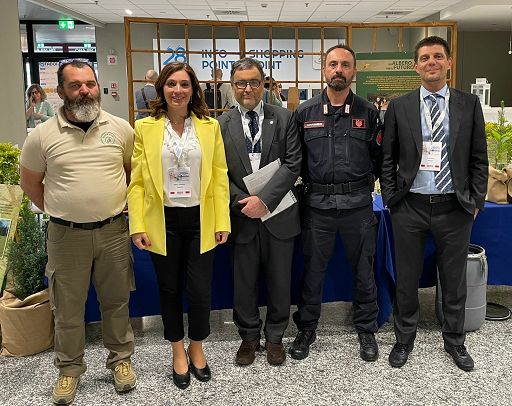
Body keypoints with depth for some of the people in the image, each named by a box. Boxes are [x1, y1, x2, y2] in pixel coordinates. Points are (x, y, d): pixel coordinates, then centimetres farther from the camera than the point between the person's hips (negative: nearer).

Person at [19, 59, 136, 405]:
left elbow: (133, 171, 14)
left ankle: (121, 358, 32)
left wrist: (120, 205, 9)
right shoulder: (43, 135, -4)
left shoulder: (121, 128, 0)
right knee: (68, 306, 11)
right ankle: (70, 368, 30)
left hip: (114, 231, 1)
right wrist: (58, 212, 7)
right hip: (67, 235, -1)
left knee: (116, 301, 13)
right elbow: (30, 183, 8)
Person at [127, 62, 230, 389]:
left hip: (200, 220, 0)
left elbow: (219, 176, 2)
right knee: (169, 289, 12)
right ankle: (178, 351, 32)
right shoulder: (145, 127, 0)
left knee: (200, 290, 2)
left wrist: (222, 221, -2)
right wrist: (137, 226, -7)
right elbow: (137, 180, -1)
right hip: (163, 222, 0)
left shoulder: (210, 127, 2)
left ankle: (197, 349, 29)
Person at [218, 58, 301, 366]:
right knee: (244, 282, 11)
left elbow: (293, 165, -8)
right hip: (241, 215, 1)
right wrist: (242, 202, -12)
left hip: (278, 213, 0)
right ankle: (249, 337, 31)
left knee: (280, 281, 11)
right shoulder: (222, 125, 3)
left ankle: (275, 337, 30)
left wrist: (264, 199, -16)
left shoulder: (284, 118, 0)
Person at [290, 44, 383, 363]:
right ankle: (306, 329, 29)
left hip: (358, 204, 0)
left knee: (364, 271, 11)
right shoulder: (305, 112, 4)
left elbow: (379, 158, 4)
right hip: (317, 205, 0)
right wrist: (302, 189, 0)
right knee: (312, 270, 11)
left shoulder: (368, 112, 3)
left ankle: (367, 330, 30)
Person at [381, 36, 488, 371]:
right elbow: (388, 159, 4)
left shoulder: (469, 104, 3)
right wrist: (391, 199, -1)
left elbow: (479, 158, 4)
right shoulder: (399, 107, 2)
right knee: (407, 279, 11)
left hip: (455, 207, 1)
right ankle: (405, 339, 30)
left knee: (454, 279, 14)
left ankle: (455, 340, 34)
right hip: (410, 207, 0)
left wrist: (476, 201, 0)